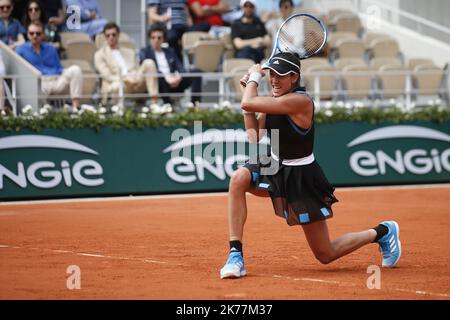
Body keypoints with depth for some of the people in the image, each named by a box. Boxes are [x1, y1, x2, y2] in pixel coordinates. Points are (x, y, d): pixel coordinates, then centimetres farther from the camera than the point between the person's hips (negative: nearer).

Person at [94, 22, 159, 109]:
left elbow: (137, 70, 18)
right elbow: (106, 75, -1)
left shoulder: (130, 52, 28)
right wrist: (124, 79, -20)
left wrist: (136, 78, -9)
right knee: (117, 86, -44)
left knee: (149, 63, -20)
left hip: (135, 84, 6)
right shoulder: (100, 54, 13)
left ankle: (154, 102, -28)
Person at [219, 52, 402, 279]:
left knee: (326, 255, 2)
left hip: (301, 178, -7)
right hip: (275, 168, 7)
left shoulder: (300, 101, -26)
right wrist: (250, 85, -2)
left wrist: (254, 75, -10)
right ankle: (235, 256, -21)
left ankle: (382, 232, 27)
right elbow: (254, 136, 1)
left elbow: (248, 104, -29)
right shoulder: (277, 99, 1)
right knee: (238, 179, -25)